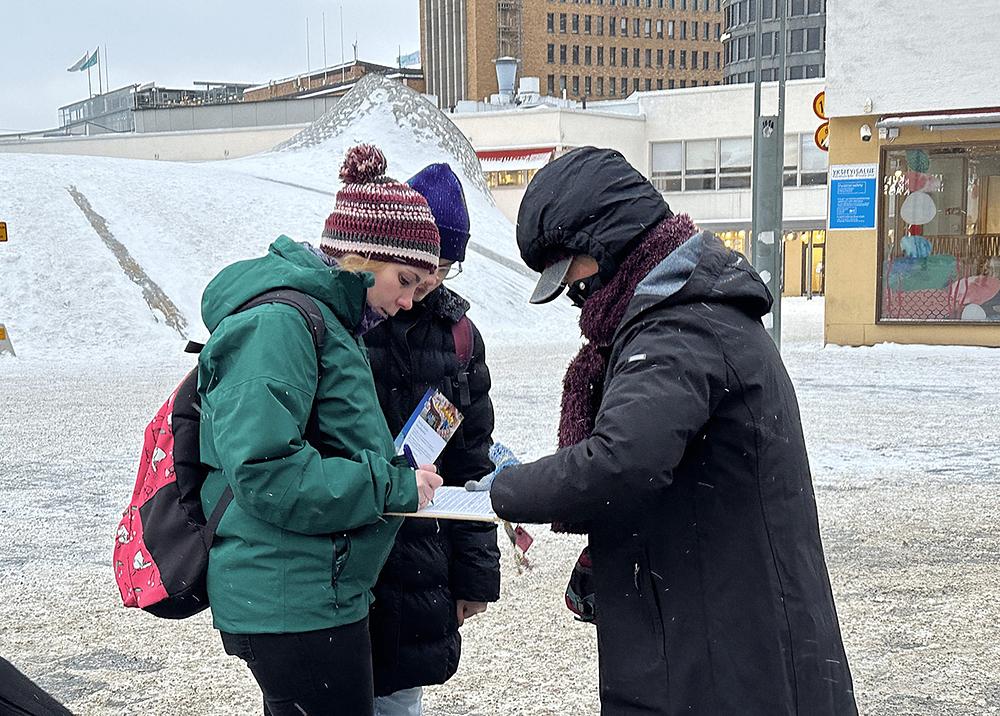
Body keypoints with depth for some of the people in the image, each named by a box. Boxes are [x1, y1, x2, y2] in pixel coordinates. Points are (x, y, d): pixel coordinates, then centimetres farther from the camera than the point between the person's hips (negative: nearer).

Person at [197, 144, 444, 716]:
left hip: (323, 597, 10)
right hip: (292, 602, -10)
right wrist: (393, 485, -17)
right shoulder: (278, 321, -15)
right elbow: (265, 473, -23)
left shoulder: (326, 319, 17)